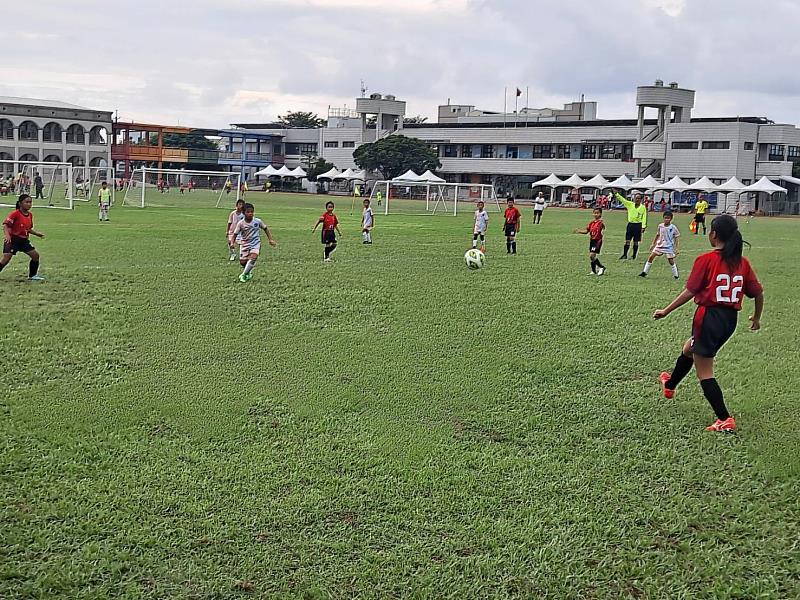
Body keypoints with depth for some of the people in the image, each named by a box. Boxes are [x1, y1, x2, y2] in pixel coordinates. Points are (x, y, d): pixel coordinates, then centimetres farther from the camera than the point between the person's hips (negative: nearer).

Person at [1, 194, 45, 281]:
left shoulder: (30, 215, 7)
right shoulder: (15, 213, -16)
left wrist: (37, 234, 9)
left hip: (24, 240, 7)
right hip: (12, 239, -7)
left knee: (35, 255, 5)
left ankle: (32, 275, 19)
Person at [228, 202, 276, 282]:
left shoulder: (258, 221, -8)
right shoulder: (241, 223, -10)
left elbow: (266, 229, 7)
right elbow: (235, 234, -7)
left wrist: (270, 239, 1)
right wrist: (232, 243, -25)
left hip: (255, 243, -1)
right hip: (245, 243, 1)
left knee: (253, 256, -28)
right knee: (242, 262, -4)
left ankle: (244, 274, -18)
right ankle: (249, 272, 30)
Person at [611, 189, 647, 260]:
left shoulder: (643, 207, 0)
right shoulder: (630, 204, 4)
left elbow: (644, 218, -1)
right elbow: (622, 199, -4)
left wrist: (643, 227, -8)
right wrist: (616, 194, -17)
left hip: (638, 225, -2)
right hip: (630, 224, 2)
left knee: (636, 242, 4)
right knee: (627, 240, -1)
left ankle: (634, 256, 12)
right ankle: (625, 255, 4)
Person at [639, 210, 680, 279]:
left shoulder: (673, 227, -11)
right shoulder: (660, 226, -1)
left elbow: (676, 238, -5)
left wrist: (676, 248, -8)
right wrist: (653, 244, 14)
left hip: (669, 247, -4)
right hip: (659, 245, 4)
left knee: (671, 261, -3)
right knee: (651, 257, -3)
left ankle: (676, 275, 14)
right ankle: (644, 272, 5)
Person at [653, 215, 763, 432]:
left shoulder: (706, 260, -12)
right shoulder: (742, 262, 4)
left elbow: (689, 292, -13)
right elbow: (758, 293, 7)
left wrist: (666, 311, -3)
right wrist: (756, 318, 24)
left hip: (709, 317, -7)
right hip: (731, 319, 7)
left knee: (704, 372, 3)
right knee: (689, 349, 31)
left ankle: (724, 419, -2)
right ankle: (669, 386, 52)